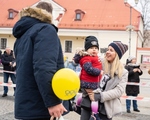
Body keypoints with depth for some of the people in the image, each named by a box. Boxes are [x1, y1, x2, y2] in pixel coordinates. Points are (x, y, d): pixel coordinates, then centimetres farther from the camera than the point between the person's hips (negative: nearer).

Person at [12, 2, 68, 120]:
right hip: (39, 106, -8)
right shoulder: (46, 30, -9)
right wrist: (53, 101, -23)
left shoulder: (23, 35, 18)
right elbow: (44, 68, -23)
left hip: (27, 104, 9)